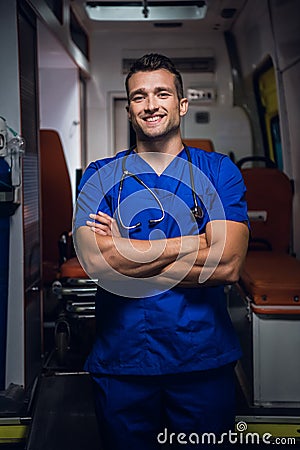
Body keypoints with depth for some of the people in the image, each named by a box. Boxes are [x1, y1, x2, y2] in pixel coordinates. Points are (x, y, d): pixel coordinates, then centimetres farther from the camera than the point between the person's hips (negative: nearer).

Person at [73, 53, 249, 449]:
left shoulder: (219, 171, 0)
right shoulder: (100, 176, 2)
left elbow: (228, 265, -14)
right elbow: (94, 259, -16)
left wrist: (125, 254, -14)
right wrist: (198, 241, -15)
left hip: (205, 360, 0)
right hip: (120, 361, 1)